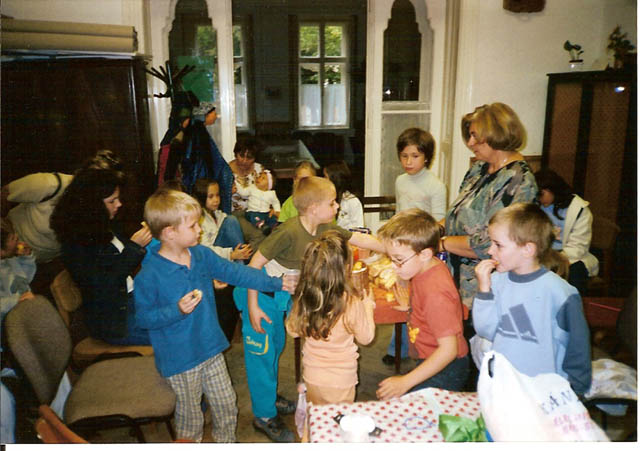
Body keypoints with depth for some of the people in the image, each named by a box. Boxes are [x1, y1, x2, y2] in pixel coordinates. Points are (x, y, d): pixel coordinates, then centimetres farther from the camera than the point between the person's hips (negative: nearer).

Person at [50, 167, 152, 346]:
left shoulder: (108, 225, 5)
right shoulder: (77, 243, -18)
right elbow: (103, 285, -22)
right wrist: (135, 246, -21)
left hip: (134, 296, 8)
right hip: (113, 320, -8)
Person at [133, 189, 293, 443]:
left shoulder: (202, 255, -3)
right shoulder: (149, 275, -21)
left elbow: (235, 273, 2)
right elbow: (143, 318, -14)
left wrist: (277, 283, 1)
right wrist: (178, 310, -30)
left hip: (211, 349, 6)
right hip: (180, 360, -5)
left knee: (227, 406, 19)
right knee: (190, 418, 14)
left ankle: (228, 442, 43)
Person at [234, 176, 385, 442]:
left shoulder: (325, 229, -9)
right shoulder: (289, 232, -31)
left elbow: (361, 240, 0)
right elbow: (256, 263, -25)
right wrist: (253, 306, -23)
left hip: (281, 294, 8)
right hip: (258, 293, -8)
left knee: (276, 346, 20)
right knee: (261, 351, 2)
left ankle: (270, 397, 41)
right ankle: (264, 416, 18)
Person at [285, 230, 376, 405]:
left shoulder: (303, 298, -17)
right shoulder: (352, 303, -27)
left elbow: (293, 330, 0)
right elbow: (365, 337, -10)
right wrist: (368, 304, 2)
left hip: (311, 376, 3)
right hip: (341, 380, -3)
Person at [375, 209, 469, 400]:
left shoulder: (436, 292, -28)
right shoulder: (429, 267, -2)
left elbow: (448, 349, -27)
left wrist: (405, 382, -26)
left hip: (445, 371, -9)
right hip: (430, 362, 9)